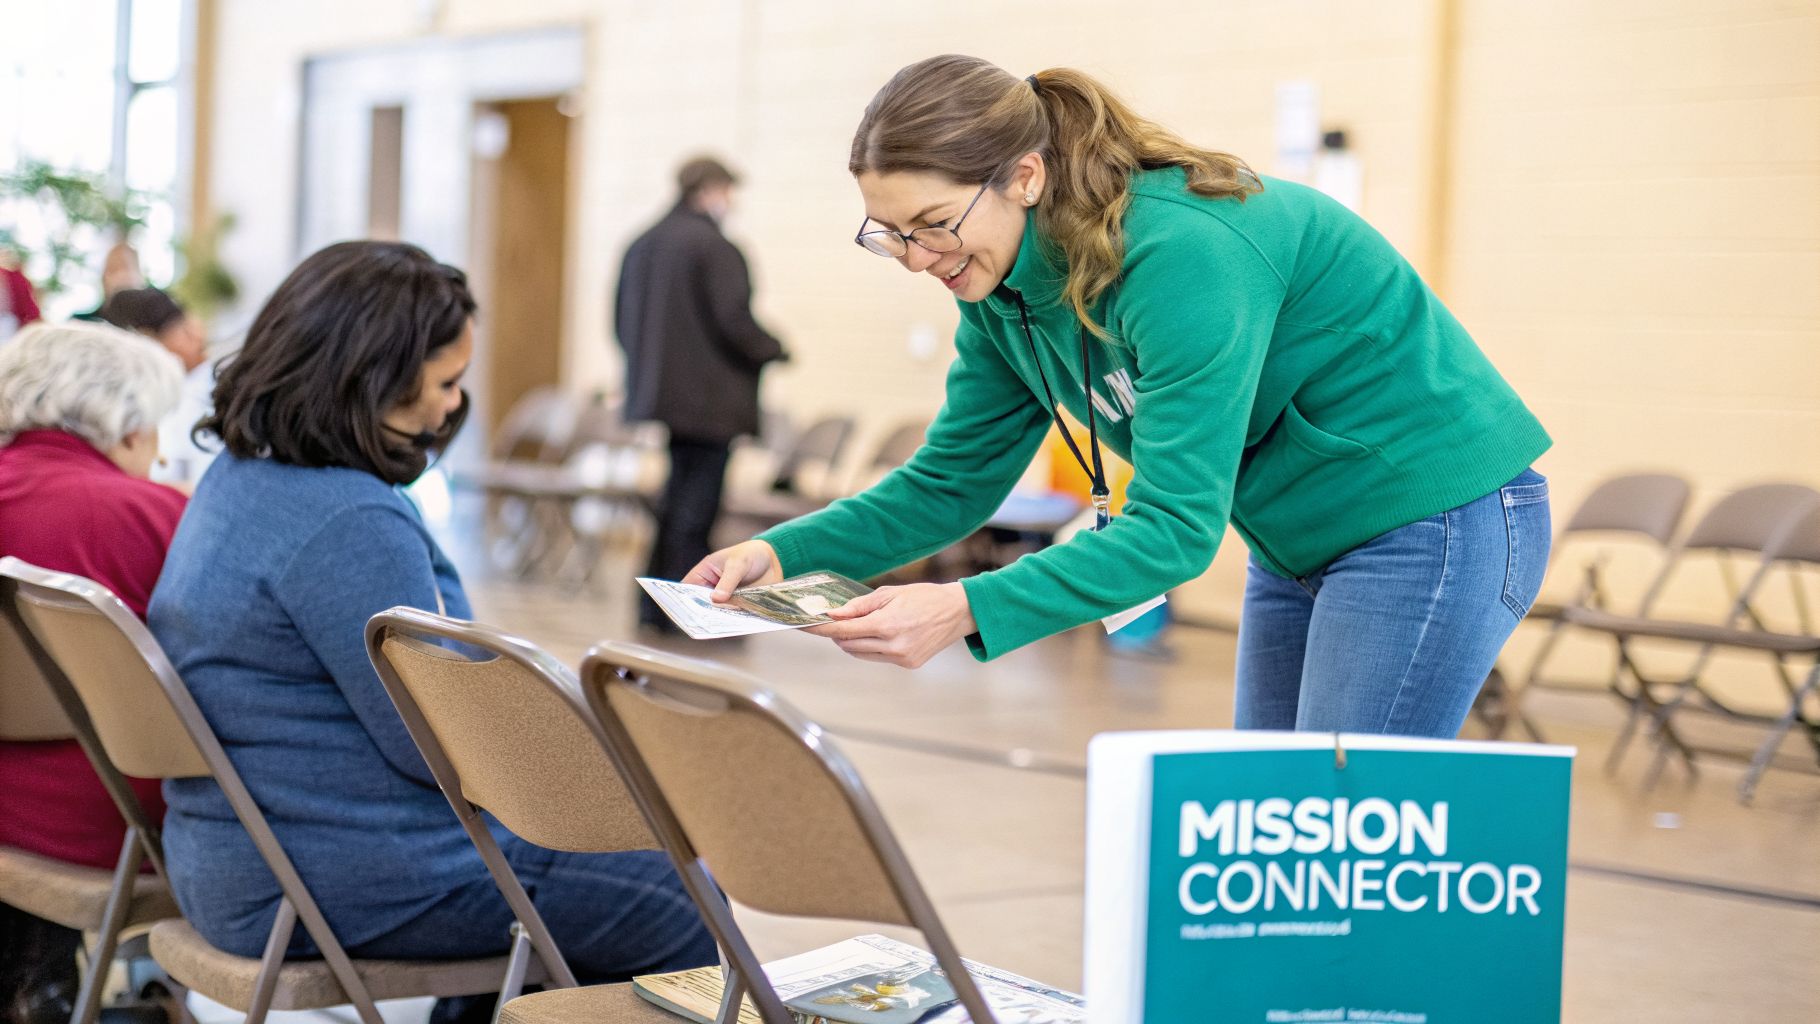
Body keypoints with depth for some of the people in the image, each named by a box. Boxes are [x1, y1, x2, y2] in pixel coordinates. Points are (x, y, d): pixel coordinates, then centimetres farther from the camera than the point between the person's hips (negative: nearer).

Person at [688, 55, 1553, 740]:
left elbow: (1177, 528, -33)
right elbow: (951, 482, 3)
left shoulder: (1184, 253, -30)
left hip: (1434, 521, -9)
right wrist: (786, 552, -14)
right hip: (1298, 542, 9)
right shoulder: (1004, 290, -4)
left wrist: (968, 610, -43)